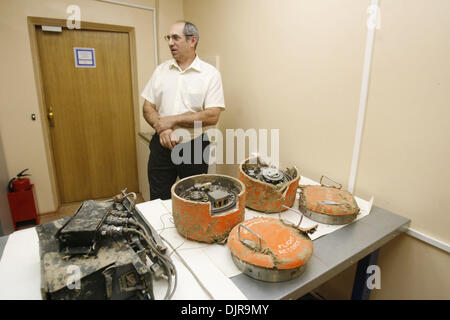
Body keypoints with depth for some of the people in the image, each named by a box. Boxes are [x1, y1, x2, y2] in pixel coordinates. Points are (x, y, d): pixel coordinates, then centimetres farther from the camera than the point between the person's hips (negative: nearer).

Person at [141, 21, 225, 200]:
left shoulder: (210, 74, -5)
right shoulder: (161, 70, 7)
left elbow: (212, 116, -14)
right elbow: (147, 107, 6)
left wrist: (173, 120, -15)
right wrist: (162, 129, -13)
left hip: (194, 147, -3)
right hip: (161, 145, 3)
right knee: (158, 202, 13)